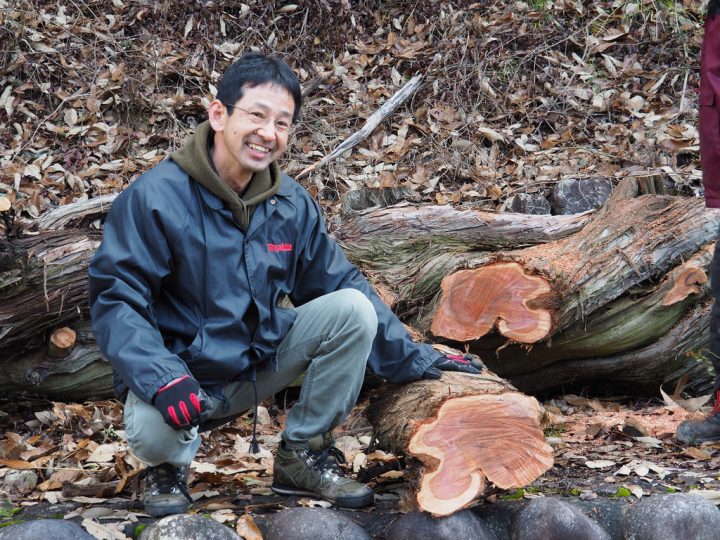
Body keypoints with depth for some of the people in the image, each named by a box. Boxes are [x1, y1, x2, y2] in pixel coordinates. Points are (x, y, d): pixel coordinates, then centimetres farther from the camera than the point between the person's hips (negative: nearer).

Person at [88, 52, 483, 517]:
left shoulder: (293, 205, 0)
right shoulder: (155, 198, -16)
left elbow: (339, 283, 7)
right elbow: (114, 298, -19)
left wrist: (416, 360, 4)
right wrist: (163, 379, -35)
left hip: (261, 363, 5)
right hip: (183, 372, -5)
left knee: (353, 309, -14)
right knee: (152, 430, -37)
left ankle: (304, 455, 1)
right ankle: (170, 464, 4)